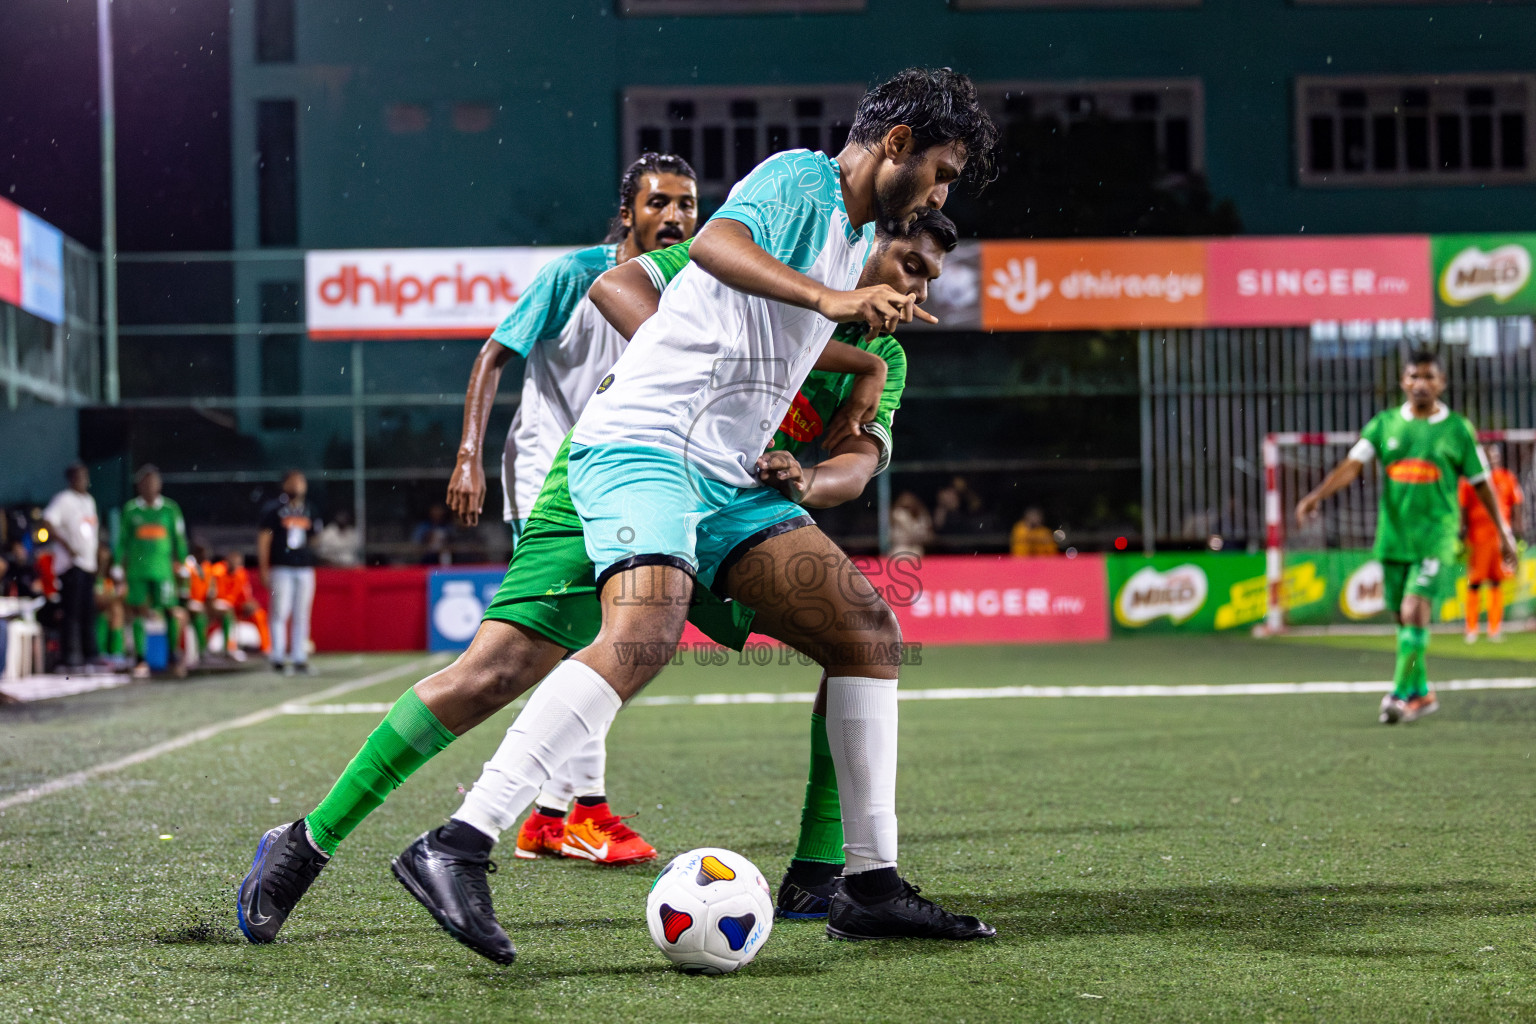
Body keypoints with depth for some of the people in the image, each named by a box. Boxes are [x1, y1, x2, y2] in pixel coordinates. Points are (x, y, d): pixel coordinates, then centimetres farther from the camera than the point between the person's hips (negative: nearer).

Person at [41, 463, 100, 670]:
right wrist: (66, 546, -21)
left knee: (89, 612, 9)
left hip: (88, 565, 8)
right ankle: (70, 658, -8)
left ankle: (90, 655, 14)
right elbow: (48, 522, -19)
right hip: (71, 565, -8)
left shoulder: (89, 501, 19)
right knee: (72, 612, -9)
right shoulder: (64, 499, -7)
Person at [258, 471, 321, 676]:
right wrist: (264, 569, -7)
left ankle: (299, 658, 10)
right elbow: (263, 539, -2)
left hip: (305, 568, 4)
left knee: (301, 615, 5)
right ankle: (278, 658, -3)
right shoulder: (273, 509, 0)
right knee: (280, 612, -7)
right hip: (281, 567, -4)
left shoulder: (310, 511, 14)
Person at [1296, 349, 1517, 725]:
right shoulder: (1384, 424, 6)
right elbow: (1353, 465, -5)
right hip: (1393, 536, 3)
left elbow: (1481, 484, 9)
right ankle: (1422, 693, 23)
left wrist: (1503, 533, 13)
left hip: (1435, 538, -3)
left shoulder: (1458, 429, 2)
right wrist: (1317, 494, -21)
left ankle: (1401, 694, -16)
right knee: (1404, 618, 9)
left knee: (1415, 610, -18)